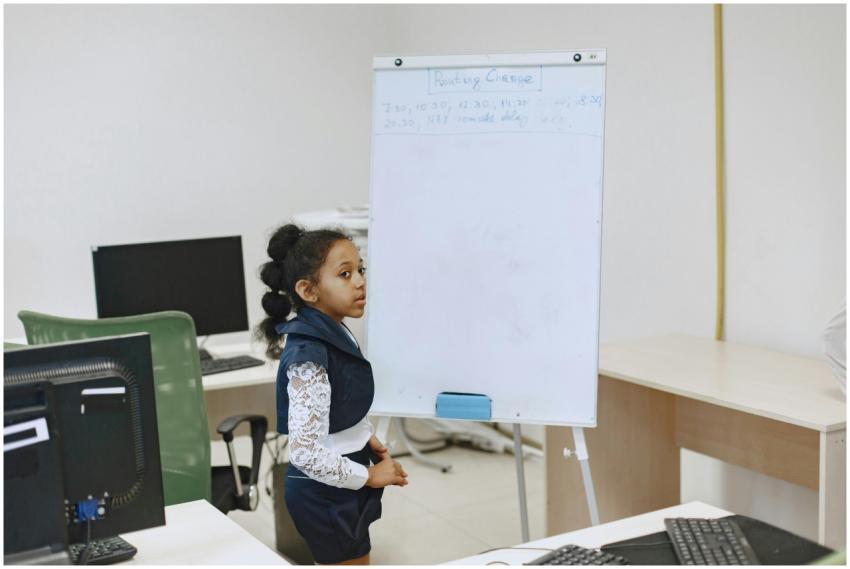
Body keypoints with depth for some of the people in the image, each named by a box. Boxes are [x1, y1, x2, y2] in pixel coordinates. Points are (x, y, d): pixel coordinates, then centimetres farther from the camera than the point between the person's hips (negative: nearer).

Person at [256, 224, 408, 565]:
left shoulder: (333, 334, 1)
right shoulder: (308, 356, -27)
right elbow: (306, 453, -29)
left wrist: (365, 438, 4)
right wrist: (370, 476, -19)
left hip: (337, 489, 9)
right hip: (325, 494, -9)